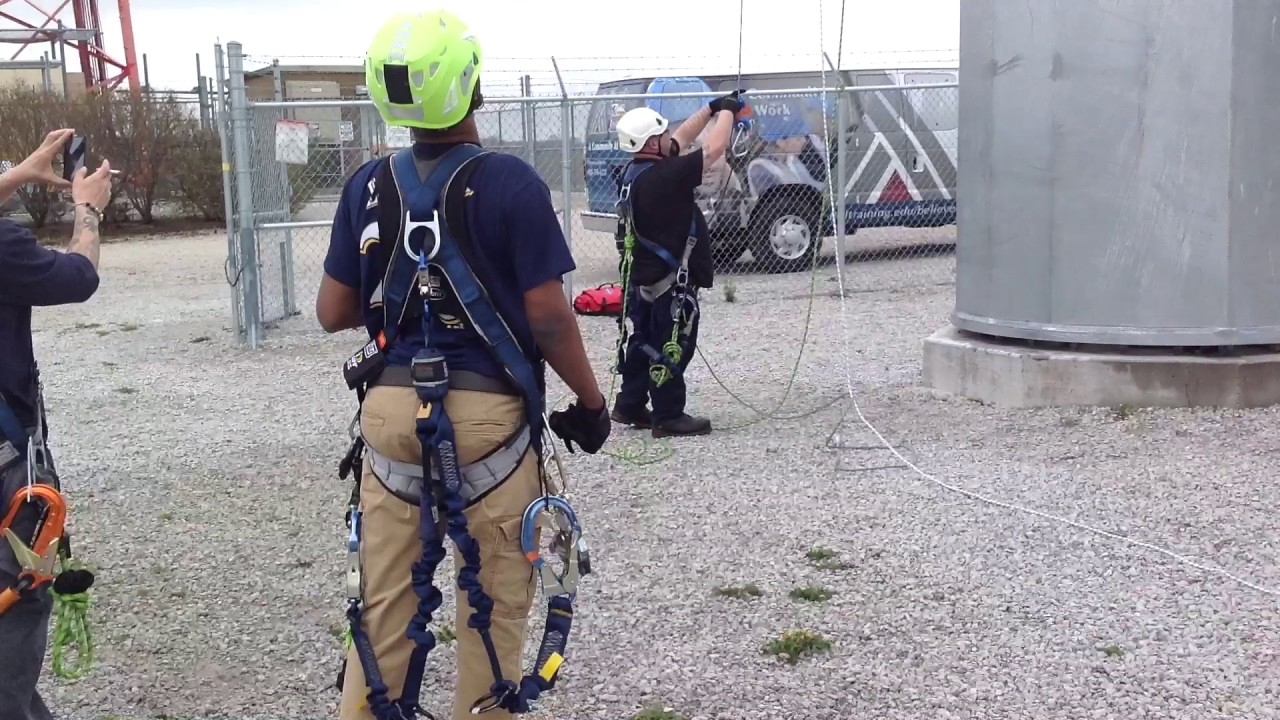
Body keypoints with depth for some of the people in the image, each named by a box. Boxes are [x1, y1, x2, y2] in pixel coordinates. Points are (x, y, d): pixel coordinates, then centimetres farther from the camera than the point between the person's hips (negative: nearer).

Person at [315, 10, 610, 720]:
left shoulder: (368, 186, 1)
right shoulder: (511, 183, -11)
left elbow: (333, 312, 5)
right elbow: (547, 317, -12)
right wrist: (590, 399, 2)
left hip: (390, 409, 4)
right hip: (488, 413, -4)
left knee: (385, 600, 14)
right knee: (493, 600, 11)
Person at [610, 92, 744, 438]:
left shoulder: (634, 172, 3)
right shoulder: (663, 176, -24)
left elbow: (680, 140, 15)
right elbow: (715, 148, -20)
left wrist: (713, 107, 13)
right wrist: (727, 111, -4)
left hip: (641, 275, 10)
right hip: (670, 280, -10)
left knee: (641, 340, 18)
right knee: (671, 346, -1)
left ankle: (629, 406, 26)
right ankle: (668, 416, 6)